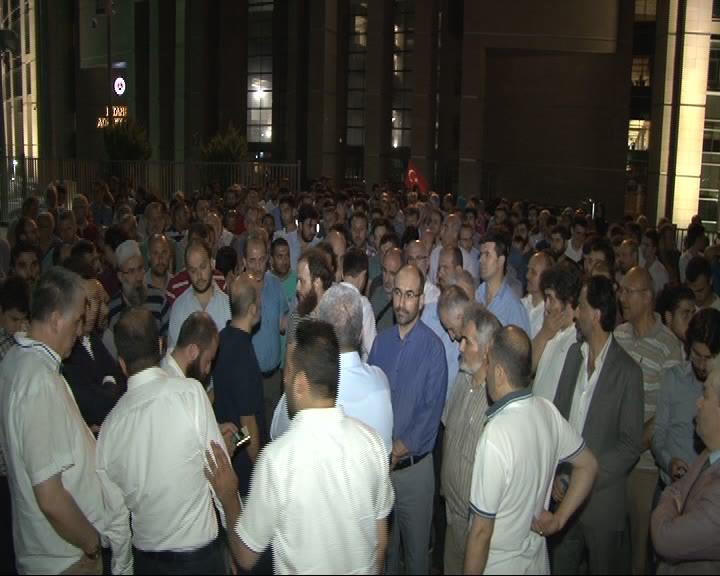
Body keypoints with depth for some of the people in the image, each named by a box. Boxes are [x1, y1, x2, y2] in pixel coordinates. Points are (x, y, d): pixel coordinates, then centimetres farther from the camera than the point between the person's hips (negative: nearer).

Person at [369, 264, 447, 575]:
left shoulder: (433, 347, -11)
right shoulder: (380, 341, 4)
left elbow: (432, 409, -13)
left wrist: (400, 449, -18)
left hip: (414, 465, -4)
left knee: (416, 545, 11)